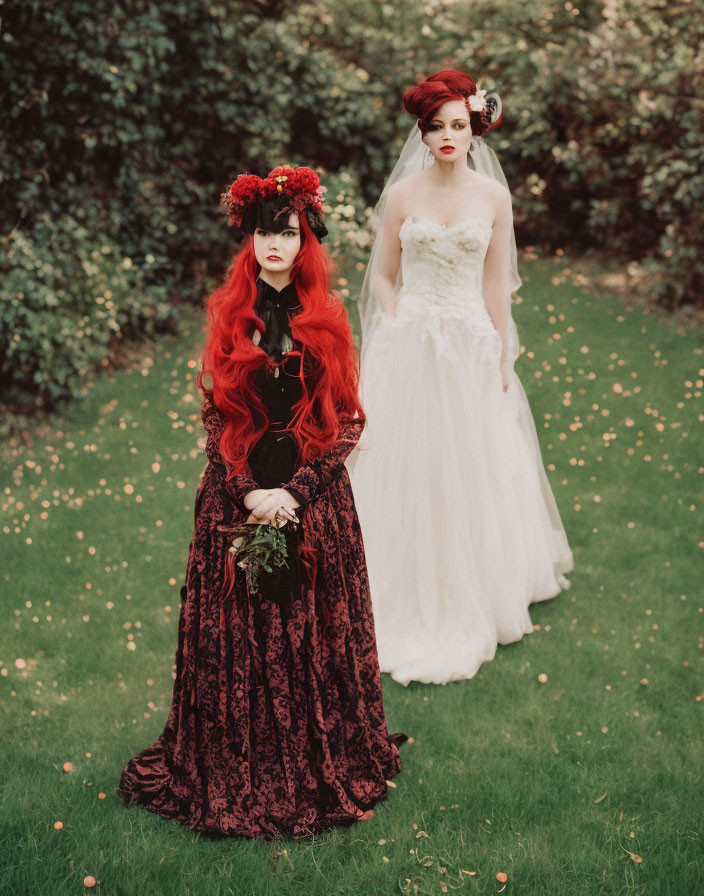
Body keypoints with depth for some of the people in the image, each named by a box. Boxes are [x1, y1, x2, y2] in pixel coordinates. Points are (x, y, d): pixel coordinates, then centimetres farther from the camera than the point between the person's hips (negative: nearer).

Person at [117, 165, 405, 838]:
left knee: (312, 629, 6)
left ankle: (320, 766, 24)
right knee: (238, 631, 5)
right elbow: (214, 414, 2)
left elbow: (346, 421, -1)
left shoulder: (325, 320, 1)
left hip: (314, 494, 0)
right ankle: (235, 775, 22)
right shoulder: (228, 317, 3)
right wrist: (251, 493, -9)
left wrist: (295, 492, -12)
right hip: (237, 494, 1)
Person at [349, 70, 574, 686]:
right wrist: (398, 332, -5)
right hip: (410, 347, 0)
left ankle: (473, 590, 30)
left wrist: (502, 357, 3)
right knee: (408, 466, 5)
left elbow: (496, 284, 4)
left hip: (472, 344, 1)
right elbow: (383, 276, 5)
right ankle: (412, 595, 22)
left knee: (473, 466, 10)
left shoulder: (493, 197, 0)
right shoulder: (402, 195, -1)